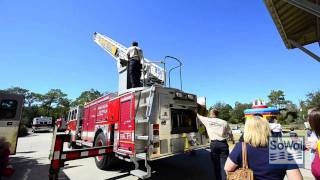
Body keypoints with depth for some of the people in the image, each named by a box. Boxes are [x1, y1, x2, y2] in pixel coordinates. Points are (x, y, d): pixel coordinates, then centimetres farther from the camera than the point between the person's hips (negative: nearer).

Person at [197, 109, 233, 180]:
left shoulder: (207, 121, -1)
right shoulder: (224, 122, 3)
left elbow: (199, 116, 16)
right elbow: (230, 133, 13)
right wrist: (233, 139, 33)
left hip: (214, 144, -1)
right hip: (223, 144, 1)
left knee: (216, 164, 12)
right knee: (224, 163, 6)